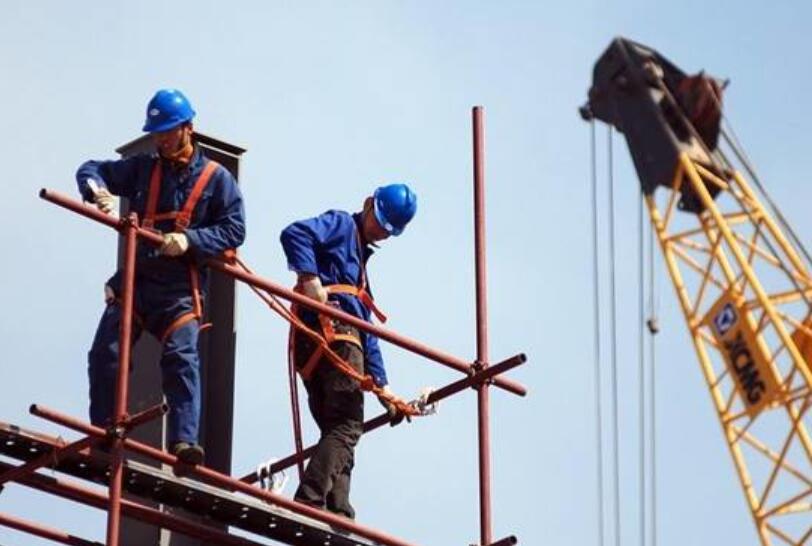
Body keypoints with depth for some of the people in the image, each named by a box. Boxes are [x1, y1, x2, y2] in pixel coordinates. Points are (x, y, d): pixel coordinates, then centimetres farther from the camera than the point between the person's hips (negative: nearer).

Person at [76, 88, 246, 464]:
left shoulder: (216, 178, 5)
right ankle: (102, 434, 3)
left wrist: (189, 240, -18)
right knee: (106, 355, -7)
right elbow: (90, 170, 17)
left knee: (182, 358, -21)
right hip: (135, 281, 4)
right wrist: (99, 192, -8)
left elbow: (234, 230, -2)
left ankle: (183, 441, -30)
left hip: (180, 290, -3)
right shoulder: (143, 169, 13)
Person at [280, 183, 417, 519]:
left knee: (336, 431, 6)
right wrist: (309, 277, -25)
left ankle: (337, 517, 0)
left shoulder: (359, 257, 34)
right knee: (347, 426, -14)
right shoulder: (341, 225, 9)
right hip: (332, 331, -9)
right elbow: (294, 234, -13)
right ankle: (308, 503, -27)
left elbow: (367, 331, 32)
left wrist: (381, 385, 26)